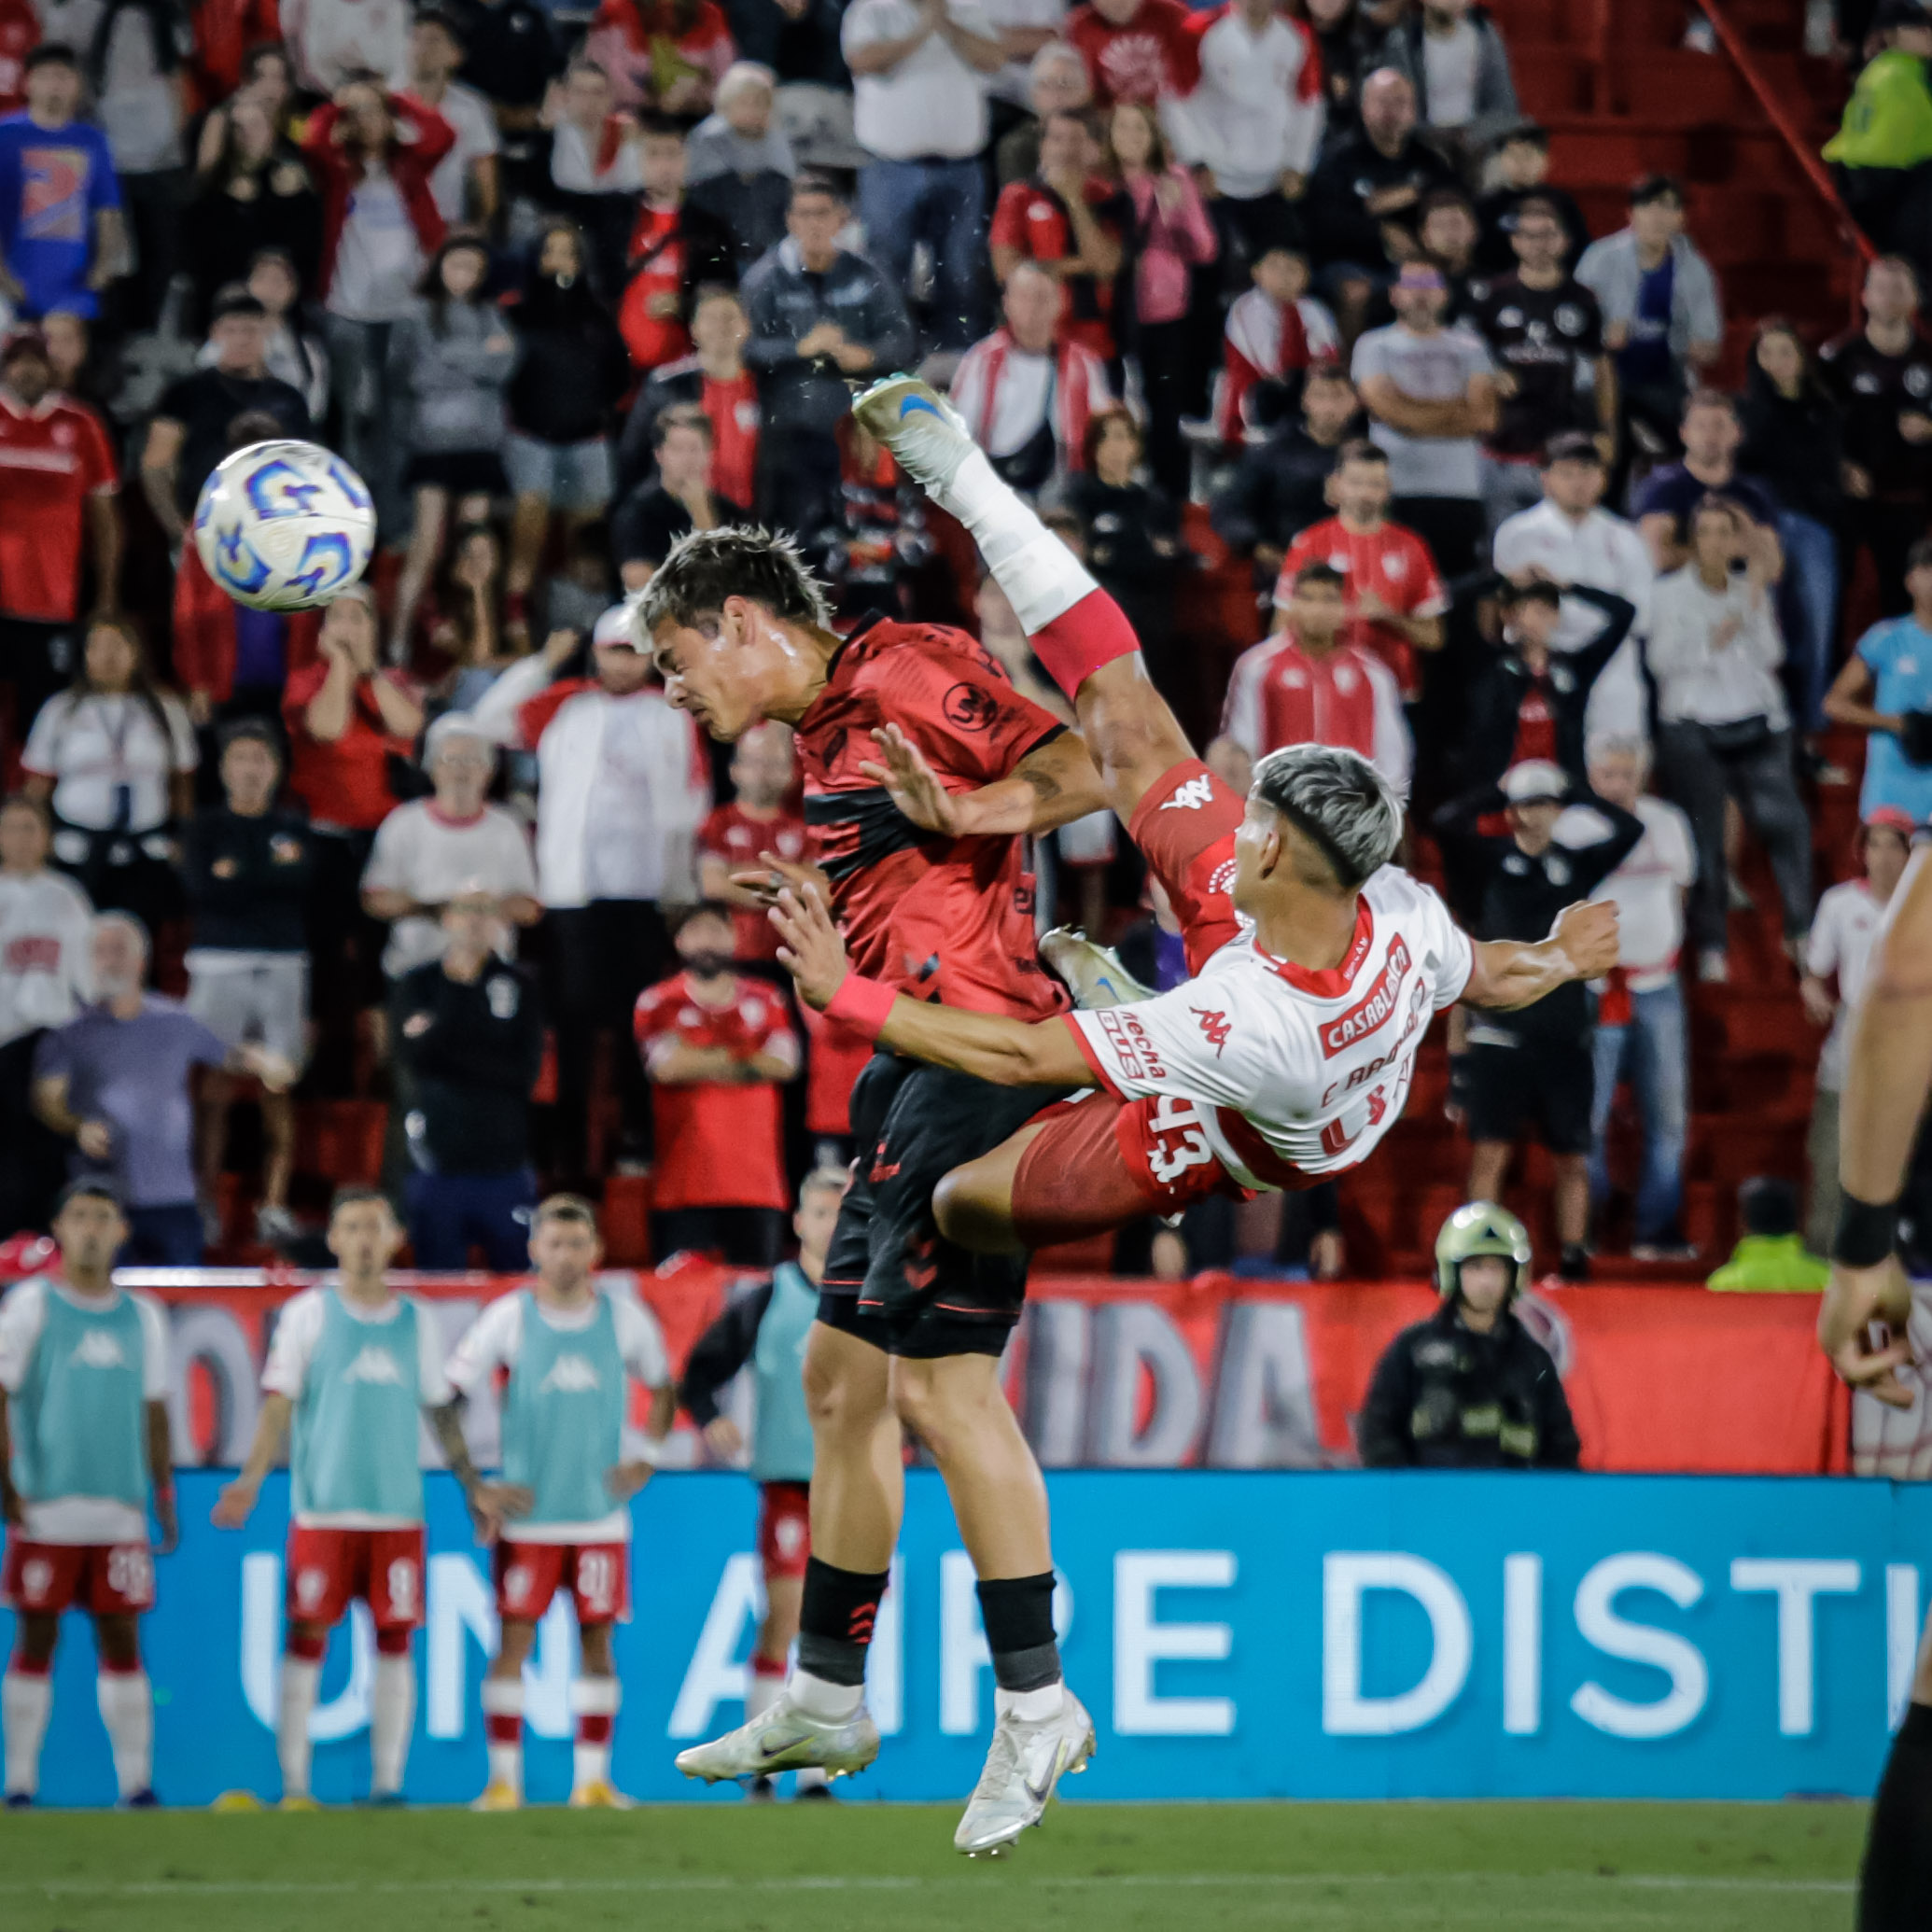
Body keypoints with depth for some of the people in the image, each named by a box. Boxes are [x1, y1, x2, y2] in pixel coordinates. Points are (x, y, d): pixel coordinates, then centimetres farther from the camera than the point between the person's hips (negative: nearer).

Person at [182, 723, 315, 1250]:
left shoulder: (293, 829, 13)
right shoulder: (206, 827, 8)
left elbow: (302, 881, -5)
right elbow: (200, 889, -7)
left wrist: (238, 875, -5)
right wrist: (273, 876, -4)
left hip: (283, 964, 2)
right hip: (219, 964, -2)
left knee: (280, 1088, -2)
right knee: (215, 1087, -7)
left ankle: (275, 1207, -1)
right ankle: (205, 1203, -5)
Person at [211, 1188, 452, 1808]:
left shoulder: (416, 1319, 11)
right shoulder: (308, 1312, 3)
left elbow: (438, 1408, 18)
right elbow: (278, 1404, 1)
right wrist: (251, 1479, -11)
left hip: (399, 1510, 2)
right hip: (322, 1508, -2)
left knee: (395, 1639, 0)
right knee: (307, 1637, -3)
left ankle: (387, 1781, 5)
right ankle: (294, 1784, 1)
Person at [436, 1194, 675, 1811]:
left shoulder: (624, 1317, 3)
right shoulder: (508, 1318, -3)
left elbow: (662, 1388, 20)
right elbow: (446, 1406, 1)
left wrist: (644, 1459, 7)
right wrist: (475, 1490, -5)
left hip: (601, 1513, 2)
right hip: (525, 1514, -2)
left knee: (597, 1641, 2)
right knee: (512, 1641, -4)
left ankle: (592, 1779, 8)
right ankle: (503, 1779, 1)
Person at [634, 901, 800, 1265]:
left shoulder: (766, 1002, 14)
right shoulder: (658, 1003, 8)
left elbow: (783, 1063, -2)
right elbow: (666, 1065, -9)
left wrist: (699, 1063, -2)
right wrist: (741, 1058, 1)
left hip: (756, 1182, 2)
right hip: (683, 1183, -2)